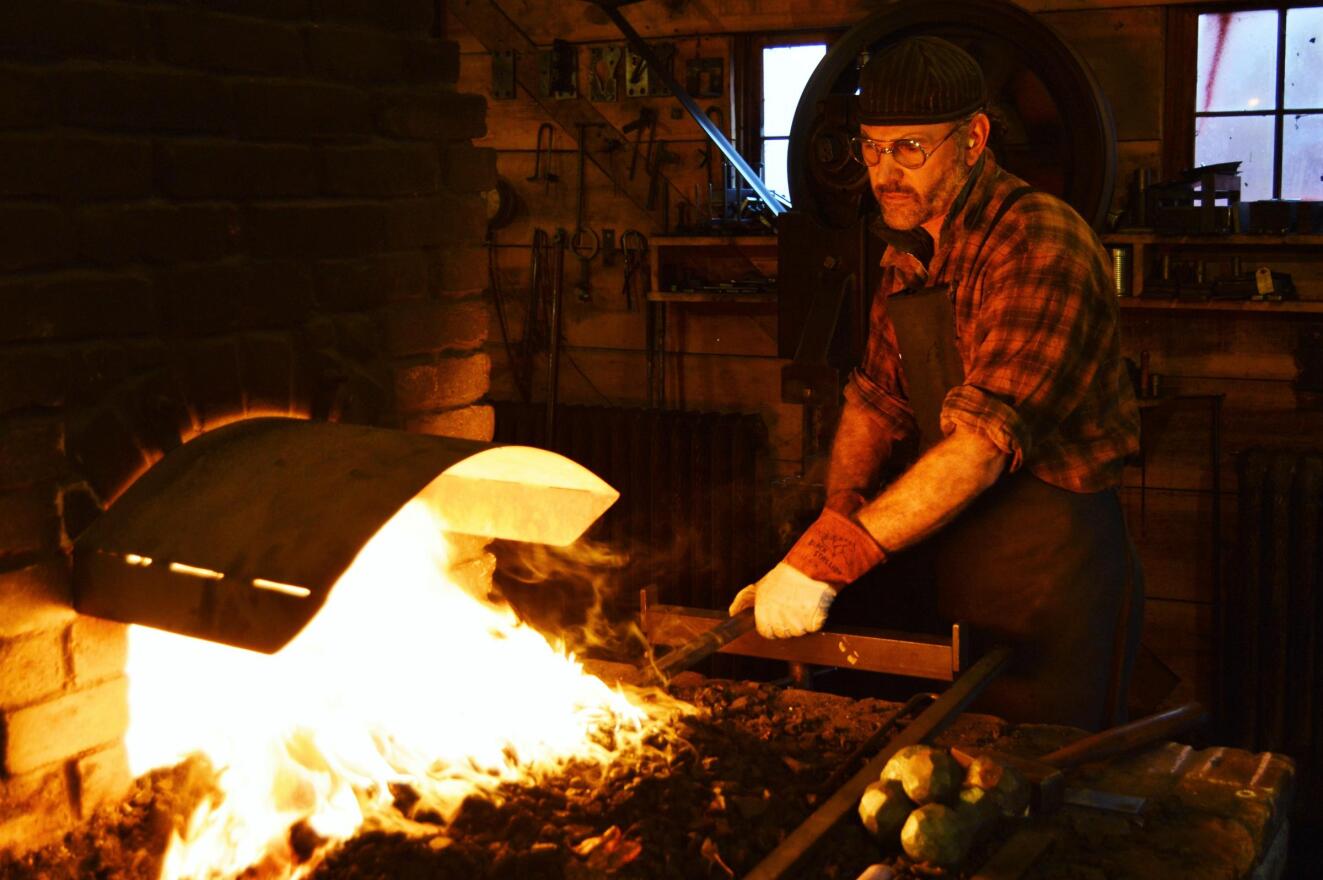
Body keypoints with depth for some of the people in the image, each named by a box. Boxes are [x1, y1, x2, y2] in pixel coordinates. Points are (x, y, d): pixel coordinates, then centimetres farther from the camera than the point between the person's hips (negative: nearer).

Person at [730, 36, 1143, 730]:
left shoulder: (1040, 243, -21)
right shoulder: (909, 253, 7)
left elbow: (983, 442, -29)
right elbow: (876, 400, 14)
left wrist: (825, 560, -31)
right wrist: (837, 514, -4)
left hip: (1052, 575, -7)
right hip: (953, 569, 7)